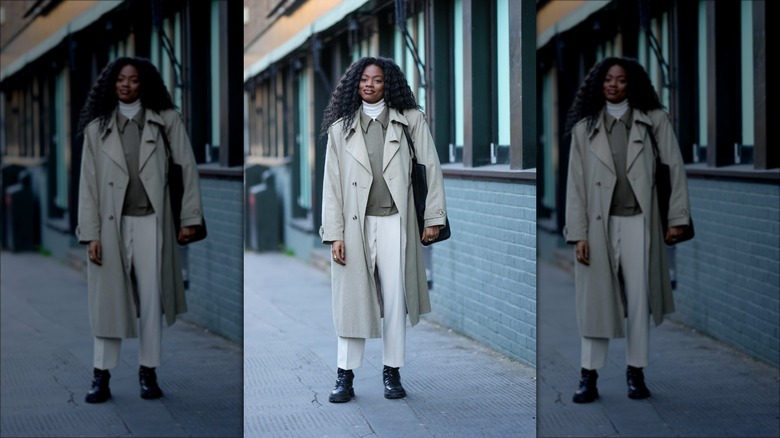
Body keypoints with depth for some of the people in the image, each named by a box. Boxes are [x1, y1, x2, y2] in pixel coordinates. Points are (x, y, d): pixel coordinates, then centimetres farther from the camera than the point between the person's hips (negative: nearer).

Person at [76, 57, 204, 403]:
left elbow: (187, 167, 3)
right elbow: (89, 182, 1)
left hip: (151, 222, 0)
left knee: (151, 299, 2)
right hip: (111, 223, 0)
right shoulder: (97, 127, 4)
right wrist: (91, 234, -6)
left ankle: (148, 372, 11)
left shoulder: (166, 120, 3)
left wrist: (190, 218, -2)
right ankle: (101, 376, 5)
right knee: (108, 299, 2)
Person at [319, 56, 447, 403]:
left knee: (395, 299, 2)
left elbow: (430, 167, 6)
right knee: (352, 298, 1)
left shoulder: (410, 120, 5)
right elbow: (332, 182, 4)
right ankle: (345, 376, 6)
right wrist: (334, 234, -3)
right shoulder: (341, 127, 6)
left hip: (395, 222, 0)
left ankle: (392, 372, 12)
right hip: (355, 224, 0)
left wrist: (433, 217, 0)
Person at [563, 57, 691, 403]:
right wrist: (578, 234, -5)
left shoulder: (653, 120, 4)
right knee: (596, 299, 1)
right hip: (599, 223, 0)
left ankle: (635, 372, 12)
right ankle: (589, 376, 5)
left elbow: (675, 167, 3)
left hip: (638, 222, 0)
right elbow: (576, 182, 1)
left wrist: (678, 218, -2)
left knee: (639, 299, 2)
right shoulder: (585, 127, 4)